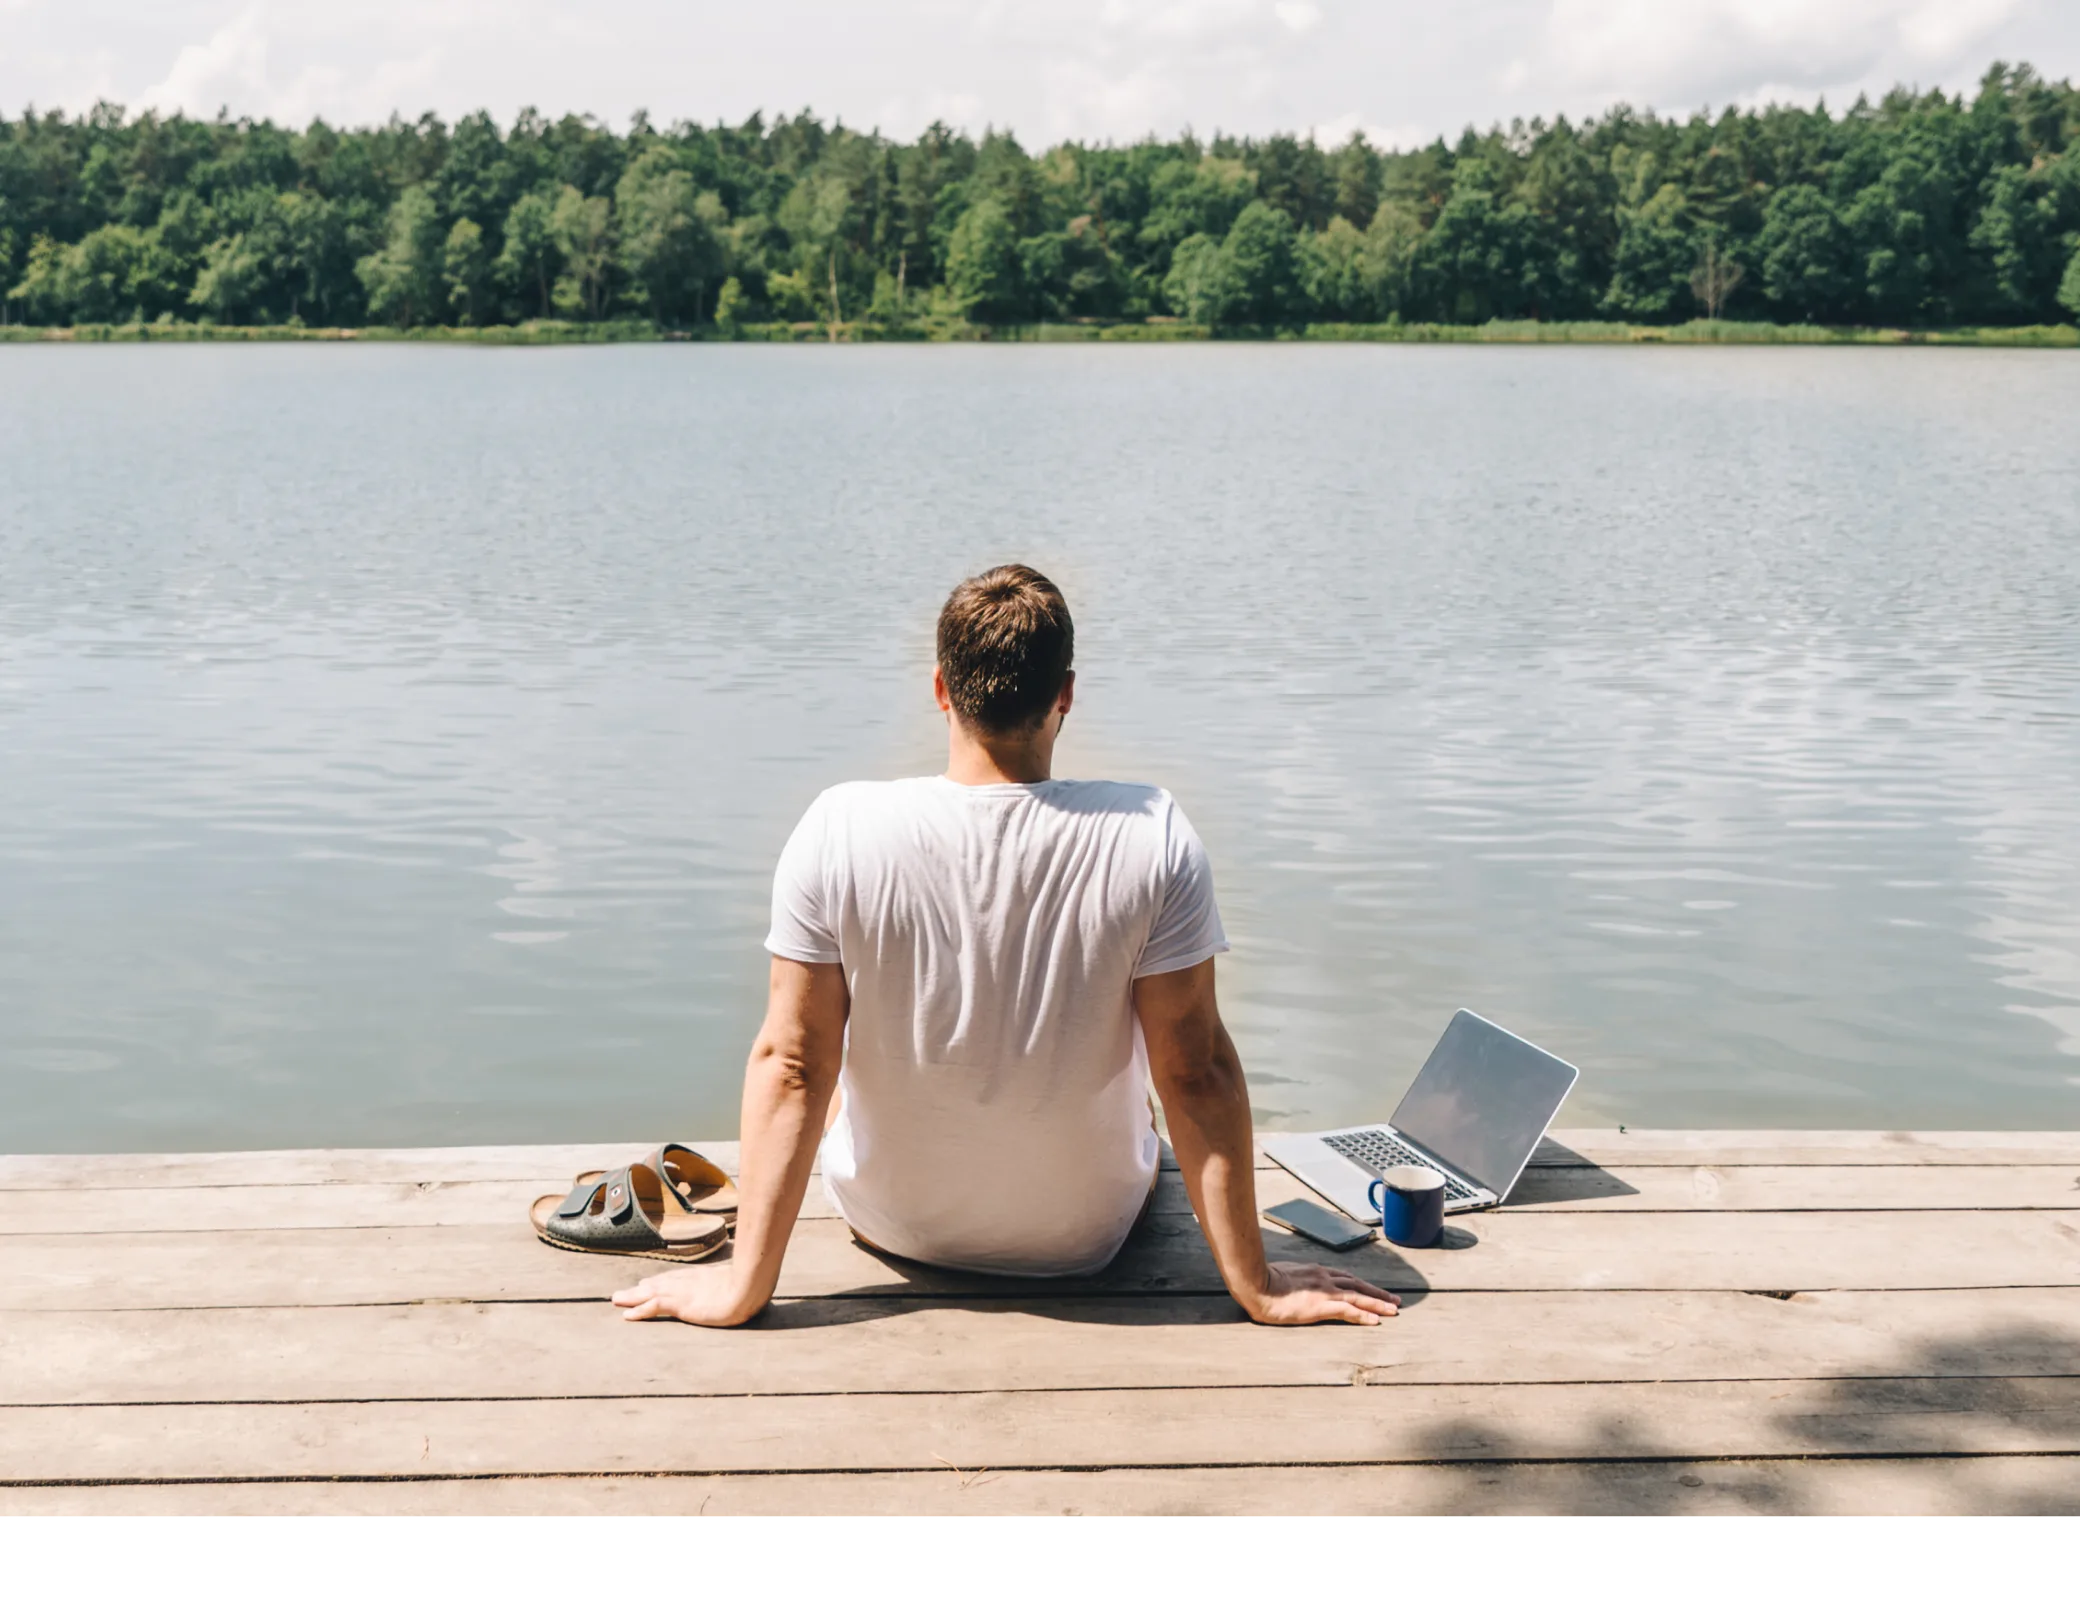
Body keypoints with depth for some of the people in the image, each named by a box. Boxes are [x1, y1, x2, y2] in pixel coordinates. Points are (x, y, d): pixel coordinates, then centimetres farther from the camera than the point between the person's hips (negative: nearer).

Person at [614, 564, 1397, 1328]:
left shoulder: (839, 831, -22)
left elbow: (791, 1064, -18)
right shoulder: (1151, 836, -23)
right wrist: (1256, 1286, -9)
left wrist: (742, 1284, -9)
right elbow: (1197, 1071, -19)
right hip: (1086, 1237, 0)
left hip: (893, 1226, 0)